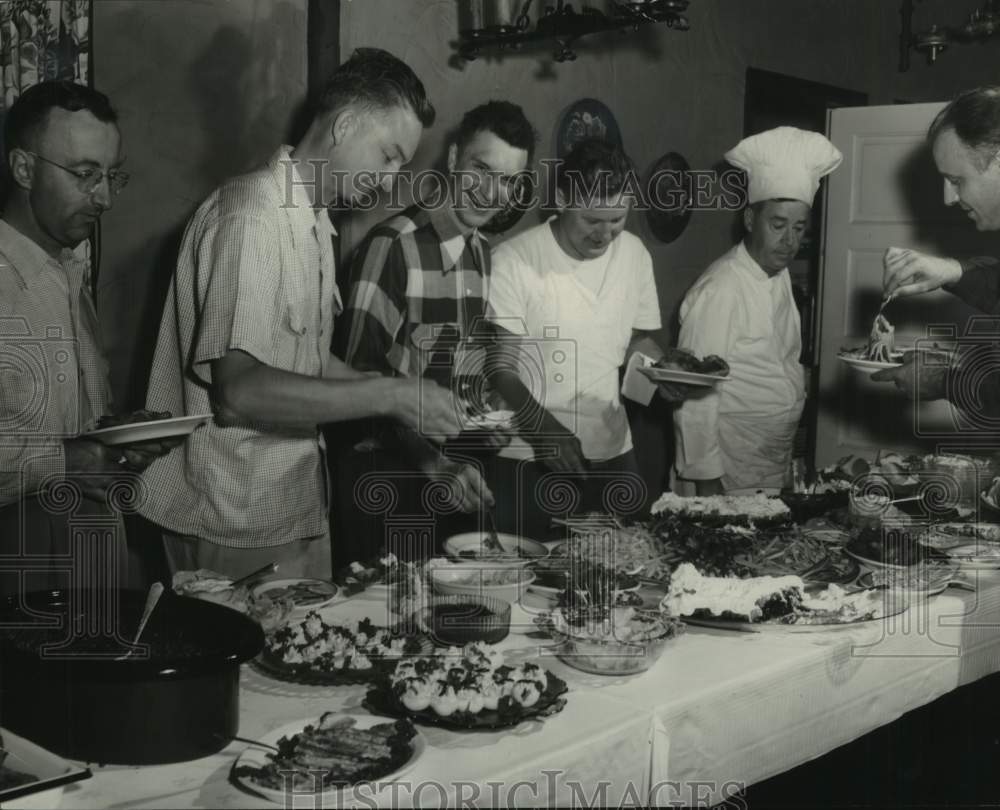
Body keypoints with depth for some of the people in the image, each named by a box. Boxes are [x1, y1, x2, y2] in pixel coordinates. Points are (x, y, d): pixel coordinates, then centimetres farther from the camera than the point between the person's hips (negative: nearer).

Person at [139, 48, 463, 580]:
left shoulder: (312, 221, 12)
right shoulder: (251, 216, -18)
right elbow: (240, 389, -27)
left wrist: (416, 405, 5)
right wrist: (390, 396, -24)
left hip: (297, 505, 9)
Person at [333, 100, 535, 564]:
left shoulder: (485, 253, 9)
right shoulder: (393, 244, -13)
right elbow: (359, 371, -18)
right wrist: (433, 463, -24)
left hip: (458, 475, 7)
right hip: (389, 476, -6)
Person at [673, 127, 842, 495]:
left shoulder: (780, 276, 6)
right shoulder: (719, 291, -20)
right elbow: (695, 398, -19)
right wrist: (707, 482, -18)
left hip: (775, 473, 8)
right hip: (726, 479, -8)